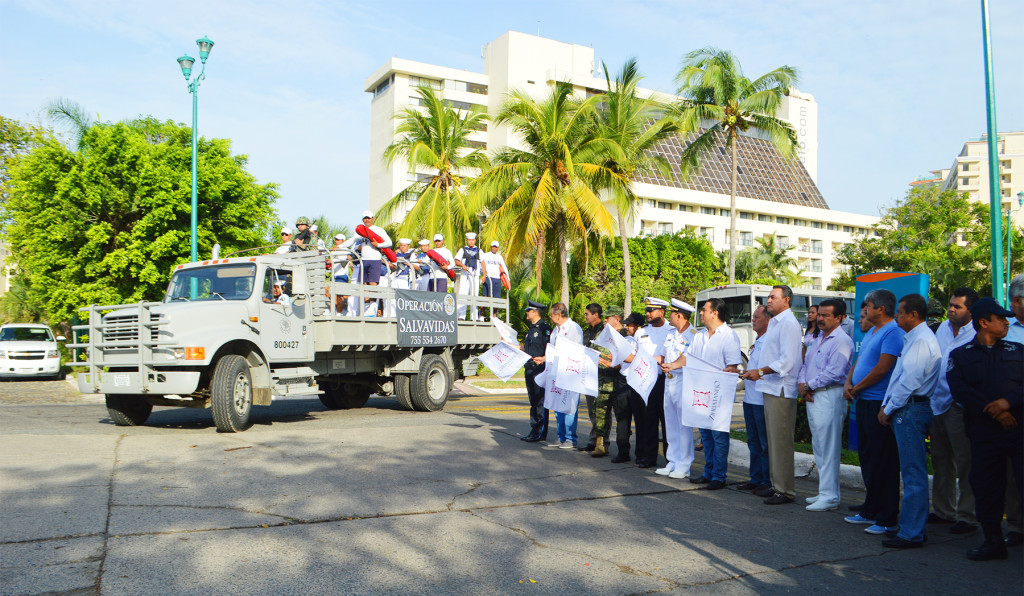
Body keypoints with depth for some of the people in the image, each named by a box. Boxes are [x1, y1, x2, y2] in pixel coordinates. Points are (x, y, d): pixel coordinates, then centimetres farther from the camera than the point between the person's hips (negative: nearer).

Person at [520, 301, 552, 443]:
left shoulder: (545, 328, -10)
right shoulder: (531, 329, 17)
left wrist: (542, 360, -26)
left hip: (540, 369, -9)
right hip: (530, 369, 9)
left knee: (540, 402, -5)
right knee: (533, 401, 13)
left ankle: (540, 434, 0)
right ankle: (534, 431, 19)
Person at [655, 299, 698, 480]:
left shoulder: (694, 336, -11)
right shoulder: (670, 334, 16)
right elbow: (660, 356, 22)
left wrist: (672, 367, -21)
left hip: (684, 384, -8)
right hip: (669, 382, 8)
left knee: (684, 426, -3)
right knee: (671, 426, 12)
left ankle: (684, 466, 3)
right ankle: (673, 463, 20)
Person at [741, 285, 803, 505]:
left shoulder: (789, 324, -12)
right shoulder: (774, 323, 19)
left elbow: (787, 361, -20)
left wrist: (760, 371, -18)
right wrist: (756, 373, 13)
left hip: (782, 391, -10)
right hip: (770, 389, 10)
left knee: (781, 443, -6)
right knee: (773, 442, 15)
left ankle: (786, 491, 0)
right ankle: (777, 485, 23)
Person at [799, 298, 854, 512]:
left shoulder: (842, 341, -11)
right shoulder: (818, 340, 19)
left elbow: (834, 373, -19)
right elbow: (806, 364, 18)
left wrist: (808, 386, -11)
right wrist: (802, 384, -1)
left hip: (829, 397, -10)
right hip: (812, 397, 10)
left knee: (828, 448, -7)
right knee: (819, 447, 14)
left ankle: (829, 497, -2)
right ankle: (825, 491, 22)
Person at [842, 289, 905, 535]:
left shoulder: (893, 333, -14)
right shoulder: (871, 333, 17)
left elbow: (882, 369, -20)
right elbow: (858, 362, 20)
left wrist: (856, 389, -10)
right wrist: (848, 383, 2)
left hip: (880, 404, -10)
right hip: (864, 403, 10)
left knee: (883, 462, -4)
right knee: (867, 459, 16)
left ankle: (886, 519, 4)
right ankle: (870, 511, 27)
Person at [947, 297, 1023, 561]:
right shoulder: (960, 355, 9)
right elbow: (960, 390, -5)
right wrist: (992, 410, -14)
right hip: (984, 433, 0)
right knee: (986, 489, 6)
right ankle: (993, 541, 20)